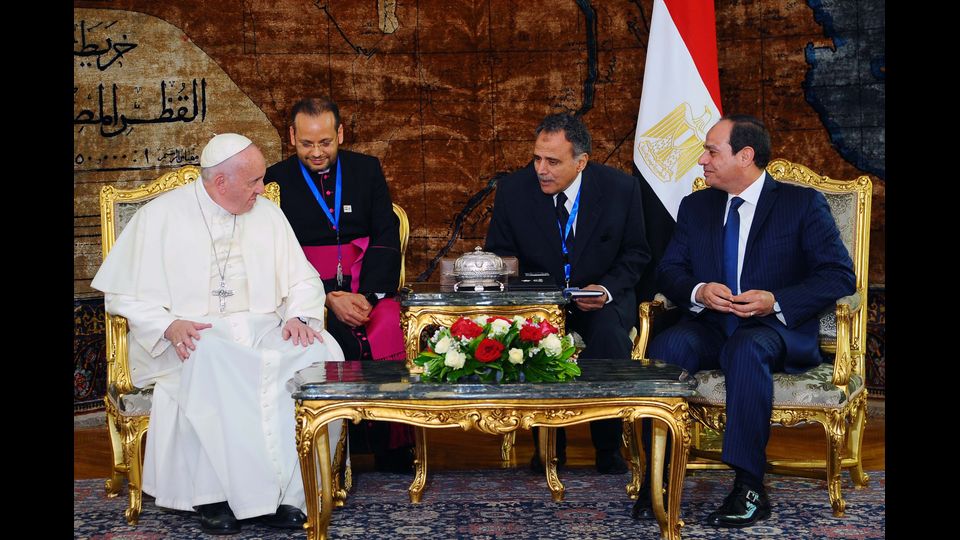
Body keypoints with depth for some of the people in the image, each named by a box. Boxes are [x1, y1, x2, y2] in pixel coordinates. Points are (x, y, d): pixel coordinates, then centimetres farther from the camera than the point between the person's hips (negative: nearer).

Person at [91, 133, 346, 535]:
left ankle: (287, 490, -22)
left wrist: (298, 316, -9)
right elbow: (124, 294, 0)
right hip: (192, 337, -3)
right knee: (211, 360, -39)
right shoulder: (160, 216, 2)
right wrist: (169, 325, -19)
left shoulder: (267, 214, 13)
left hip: (263, 330, 3)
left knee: (321, 354, -26)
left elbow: (303, 281, 14)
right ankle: (213, 491, -28)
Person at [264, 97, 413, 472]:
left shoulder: (366, 169, 11)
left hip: (370, 286, 2)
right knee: (356, 345, -30)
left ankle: (393, 454, -12)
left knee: (386, 332, -27)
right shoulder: (276, 180, 5)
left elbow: (386, 238, 5)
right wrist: (329, 299, -14)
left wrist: (368, 295, -11)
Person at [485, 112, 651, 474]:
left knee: (610, 333, -32)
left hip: (603, 298, 0)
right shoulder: (513, 190, -7)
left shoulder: (621, 188, -8)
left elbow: (635, 253, 3)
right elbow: (498, 253, 4)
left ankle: (608, 448, -9)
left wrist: (607, 288, -15)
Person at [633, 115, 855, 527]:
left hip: (777, 328, -3)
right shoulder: (696, 206, 16)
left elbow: (839, 275, -5)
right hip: (708, 326, 4)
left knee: (747, 349, -38)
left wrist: (776, 302, -20)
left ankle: (749, 488, -33)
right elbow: (668, 271, 10)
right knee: (666, 347, -30)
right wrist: (698, 292, -14)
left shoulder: (803, 203, 3)